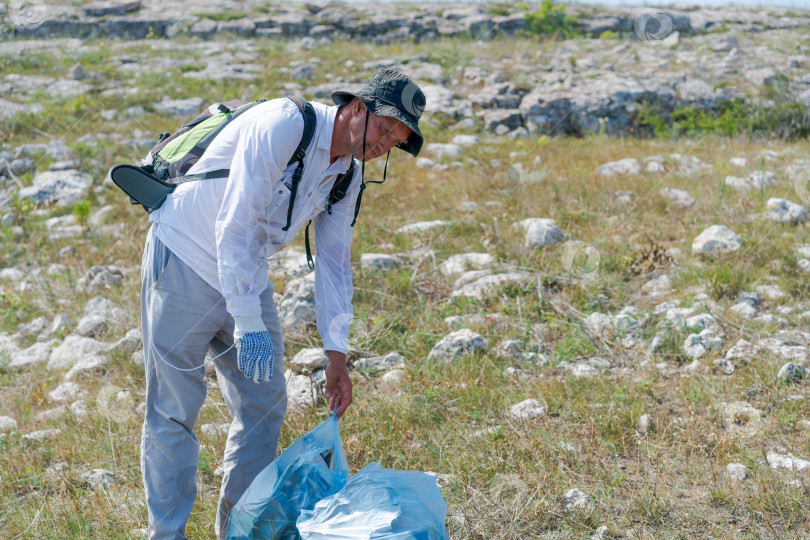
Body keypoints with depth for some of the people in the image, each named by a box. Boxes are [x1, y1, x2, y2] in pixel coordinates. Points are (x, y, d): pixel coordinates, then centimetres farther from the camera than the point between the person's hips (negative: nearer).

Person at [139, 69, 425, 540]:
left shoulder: (349, 177, 1)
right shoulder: (283, 125, -24)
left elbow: (334, 263, 6)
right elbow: (235, 226, -29)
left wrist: (337, 355, 0)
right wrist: (248, 324, -31)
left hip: (248, 274, 8)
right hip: (186, 264, -8)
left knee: (265, 403, 9)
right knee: (174, 407, -2)